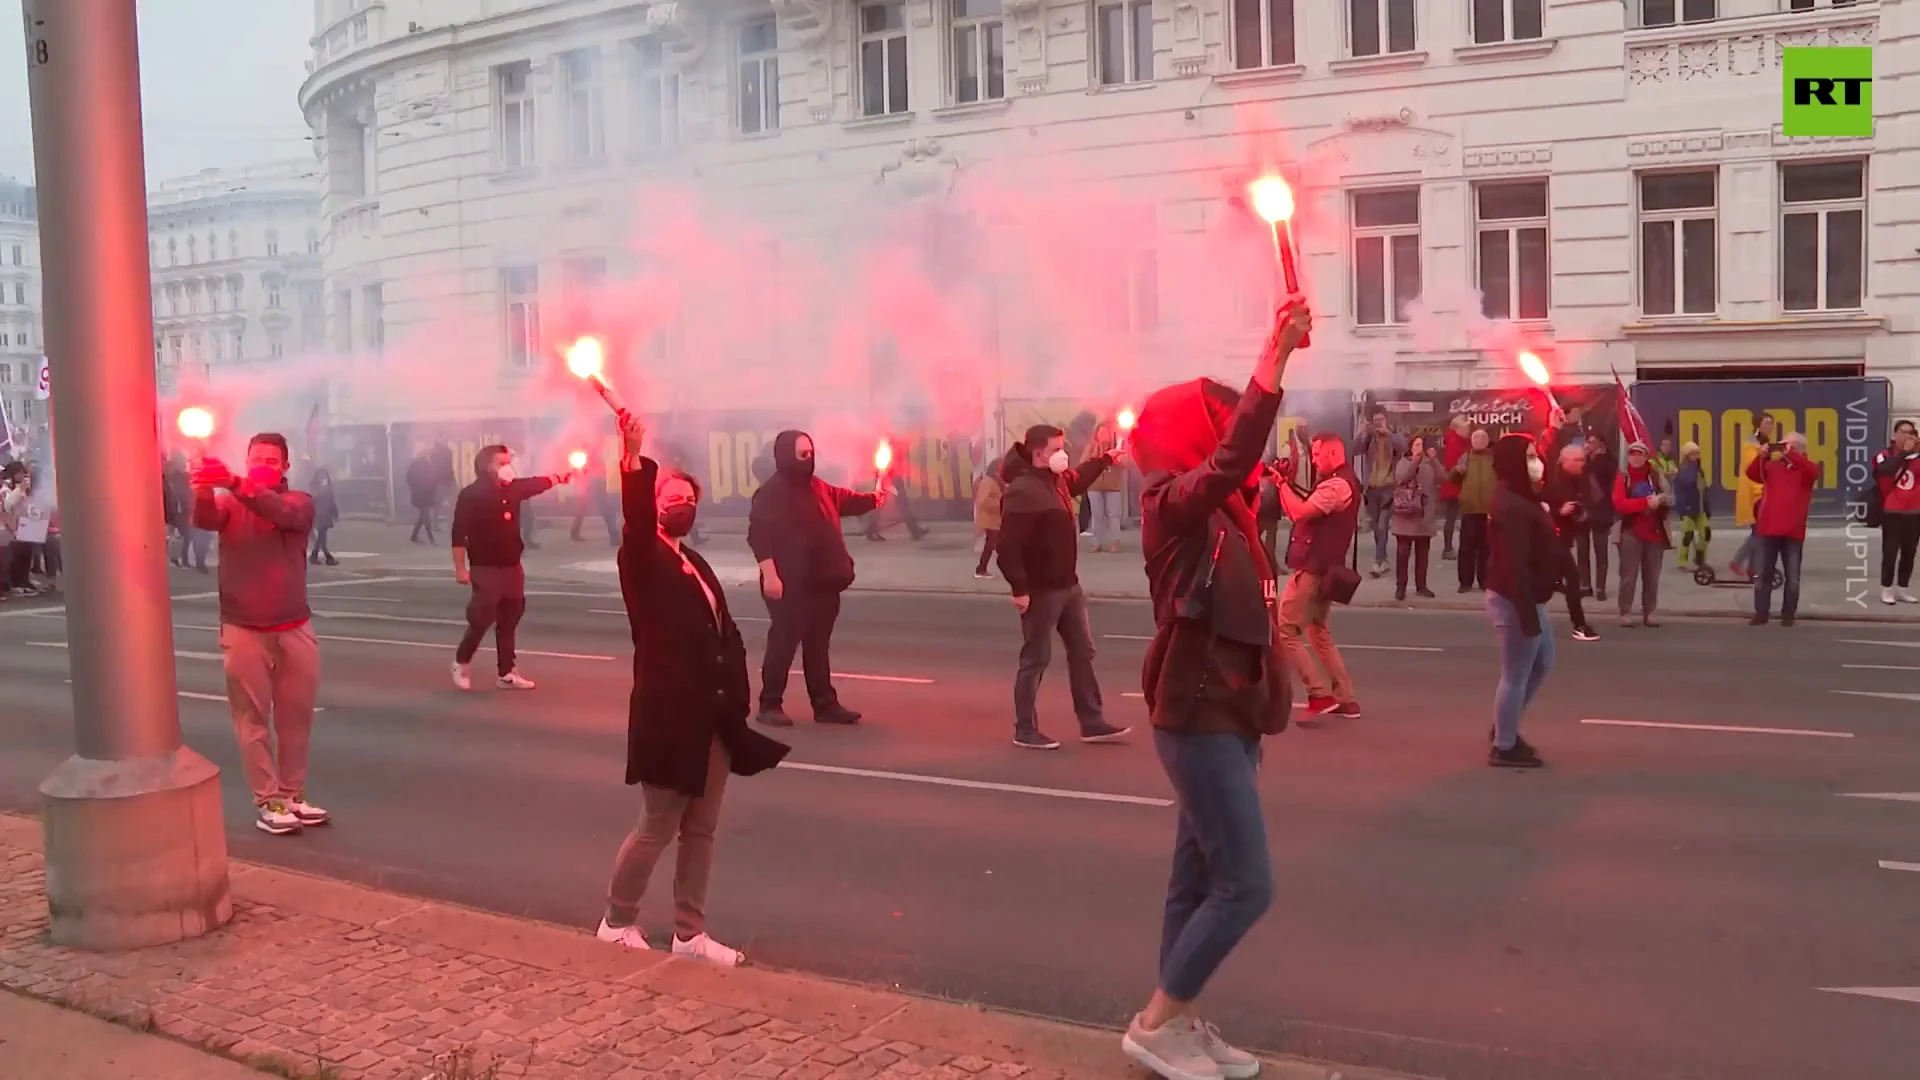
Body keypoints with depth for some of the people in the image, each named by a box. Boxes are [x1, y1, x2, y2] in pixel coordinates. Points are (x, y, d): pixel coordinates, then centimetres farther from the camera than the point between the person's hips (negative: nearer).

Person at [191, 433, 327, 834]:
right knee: (253, 718, 1)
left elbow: (280, 511, -23)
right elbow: (204, 520, -21)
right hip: (243, 630, -1)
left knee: (296, 717, 9)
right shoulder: (229, 503, 2)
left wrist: (235, 484, -39)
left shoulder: (299, 502, 1)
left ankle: (293, 795, 21)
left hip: (295, 628, 2)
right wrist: (204, 490, -44)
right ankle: (267, 802, 6)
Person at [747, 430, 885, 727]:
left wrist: (873, 499, 10)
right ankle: (770, 705, 5)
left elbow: (845, 500, 28)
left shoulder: (818, 488, 15)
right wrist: (770, 575, -25)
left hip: (823, 583, 8)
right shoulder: (771, 494, -12)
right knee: (783, 644, -4)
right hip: (791, 585, -8)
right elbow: (759, 536, -18)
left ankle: (825, 704, 19)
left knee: (818, 646, 14)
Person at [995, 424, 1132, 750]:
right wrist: (1019, 588, -27)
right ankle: (1025, 730, 10)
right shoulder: (1023, 491, -22)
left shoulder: (1056, 479, 9)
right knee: (1036, 659, -1)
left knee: (1083, 652, 14)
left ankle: (1092, 723, 22)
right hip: (1040, 590, -10)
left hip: (1068, 585, 10)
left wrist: (1106, 459, 37)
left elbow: (1078, 480, 37)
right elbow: (1008, 546, -27)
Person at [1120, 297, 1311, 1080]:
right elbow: (1231, 461, -33)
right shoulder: (1174, 505, -15)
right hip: (1198, 720, -9)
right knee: (1245, 884, -8)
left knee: (1199, 879, 14)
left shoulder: (1225, 512, 11)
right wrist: (1276, 354, -36)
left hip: (1227, 717, 9)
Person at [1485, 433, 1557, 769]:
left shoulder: (1522, 500, 10)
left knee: (1543, 663, 23)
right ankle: (1504, 748, 13)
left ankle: (1505, 728, 33)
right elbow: (1514, 566, -29)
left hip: (1526, 598, 11)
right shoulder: (1514, 508, -24)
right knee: (1516, 675, 0)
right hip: (1514, 601, -11)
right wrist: (1528, 613, -28)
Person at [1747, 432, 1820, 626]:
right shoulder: (1772, 466, 10)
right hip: (1768, 528, 2)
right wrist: (1763, 456, -20)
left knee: (1792, 575, 3)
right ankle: (1761, 612, 11)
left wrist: (1790, 454, -26)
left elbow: (1813, 471, -19)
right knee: (1762, 573, 4)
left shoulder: (1807, 468, 4)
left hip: (1793, 531, -2)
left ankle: (1788, 614, 12)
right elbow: (1752, 473, -5)